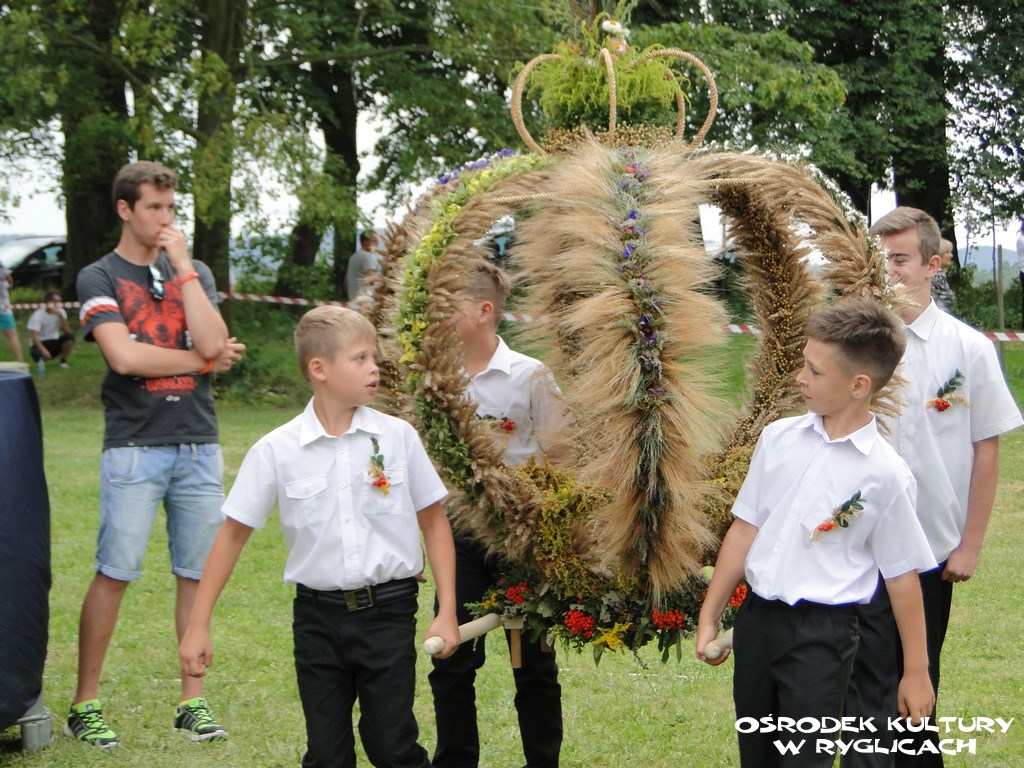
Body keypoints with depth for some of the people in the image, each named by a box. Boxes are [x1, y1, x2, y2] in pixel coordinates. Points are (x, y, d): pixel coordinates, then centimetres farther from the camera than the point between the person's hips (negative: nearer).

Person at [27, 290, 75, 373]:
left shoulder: (60, 312, -1)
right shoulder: (38, 315, -15)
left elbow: (67, 330, -11)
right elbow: (34, 337, -23)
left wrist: (60, 316, -23)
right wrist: (43, 350, -40)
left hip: (54, 342, 5)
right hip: (41, 344, -5)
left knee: (69, 336, -25)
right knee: (37, 354, -40)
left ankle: (63, 361, -7)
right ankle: (42, 358, -2)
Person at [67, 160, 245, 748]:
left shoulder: (194, 273, 13)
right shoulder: (99, 278, 2)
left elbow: (213, 341, -5)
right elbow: (124, 356, -13)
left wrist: (182, 264, -5)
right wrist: (201, 360, -4)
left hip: (199, 445, 4)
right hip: (135, 446, -4)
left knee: (197, 574, 5)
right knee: (114, 574, -5)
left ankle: (193, 701, 14)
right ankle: (86, 704, 4)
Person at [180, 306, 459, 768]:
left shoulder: (397, 437, -3)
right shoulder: (276, 451, -5)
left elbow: (433, 521, 6)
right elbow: (234, 533, 1)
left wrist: (447, 612, 1)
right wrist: (198, 625, -1)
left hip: (388, 611, 0)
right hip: (318, 615, 1)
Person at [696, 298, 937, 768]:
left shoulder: (885, 474, -11)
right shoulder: (779, 438, 0)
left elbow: (902, 576, -5)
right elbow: (746, 528, 7)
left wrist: (916, 672, 0)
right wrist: (709, 617, 8)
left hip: (822, 632, -5)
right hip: (756, 618, 5)